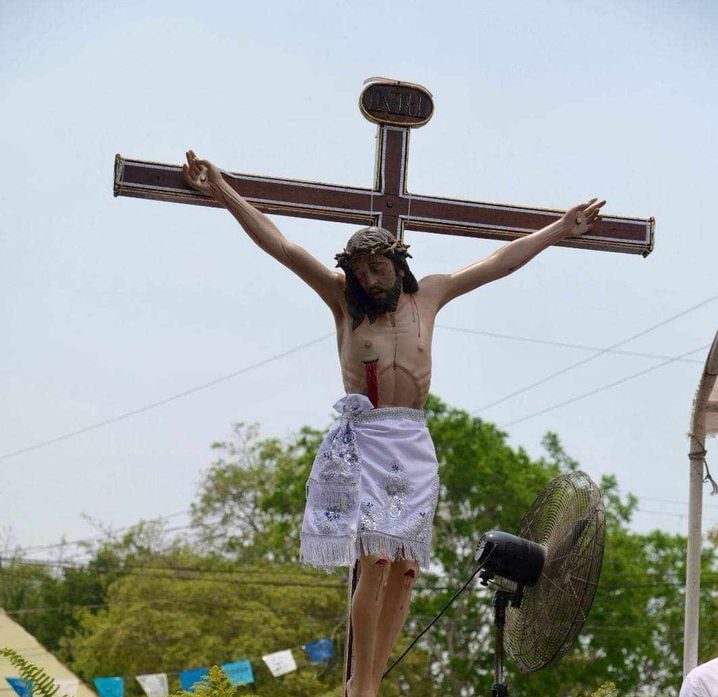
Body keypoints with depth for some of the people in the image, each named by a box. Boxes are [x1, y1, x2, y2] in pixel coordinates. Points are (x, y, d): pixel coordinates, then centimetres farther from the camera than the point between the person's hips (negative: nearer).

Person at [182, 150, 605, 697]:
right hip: (363, 441, -4)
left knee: (405, 571, 0)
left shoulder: (428, 296, 14)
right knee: (376, 562, -16)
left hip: (415, 445, 4)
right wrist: (222, 192, -1)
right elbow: (279, 245, 3)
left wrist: (561, 231, 27)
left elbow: (500, 262, 21)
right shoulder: (344, 299, 7)